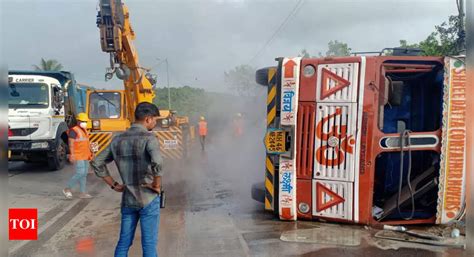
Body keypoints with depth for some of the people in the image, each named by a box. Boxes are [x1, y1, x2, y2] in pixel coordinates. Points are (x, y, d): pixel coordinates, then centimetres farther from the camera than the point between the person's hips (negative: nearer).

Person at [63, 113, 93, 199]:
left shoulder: (85, 130, 16)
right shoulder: (74, 130, -10)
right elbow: (71, 143, -15)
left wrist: (90, 152, 19)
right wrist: (72, 155, -21)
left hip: (85, 156, 9)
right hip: (78, 157, -9)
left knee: (84, 174, 8)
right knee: (80, 173, -12)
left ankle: (82, 193, 13)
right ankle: (67, 189, 2)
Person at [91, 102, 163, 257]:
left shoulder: (118, 140, 6)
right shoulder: (149, 138, -14)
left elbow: (97, 163, 12)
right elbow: (157, 163, -32)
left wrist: (114, 185, 12)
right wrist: (157, 185, -15)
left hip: (127, 199, 5)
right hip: (148, 199, -5)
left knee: (124, 243, 16)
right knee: (149, 244, 6)